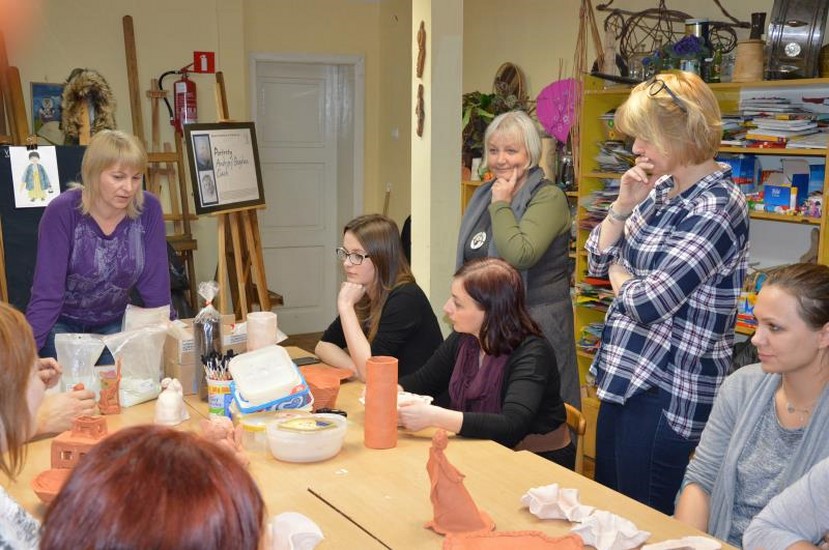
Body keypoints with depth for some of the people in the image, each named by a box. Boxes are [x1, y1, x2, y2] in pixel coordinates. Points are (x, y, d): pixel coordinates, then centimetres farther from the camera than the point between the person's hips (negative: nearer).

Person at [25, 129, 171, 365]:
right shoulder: (62, 211, -23)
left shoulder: (148, 209, -15)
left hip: (113, 323, 2)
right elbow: (47, 294, -24)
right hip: (61, 323, -2)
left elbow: (155, 286, -10)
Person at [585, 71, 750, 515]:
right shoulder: (662, 188, 6)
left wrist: (618, 272, -2)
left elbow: (647, 302, -23)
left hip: (668, 393, -9)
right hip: (625, 376, 9)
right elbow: (597, 261, 10)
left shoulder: (717, 207, -19)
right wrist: (623, 205, -5)